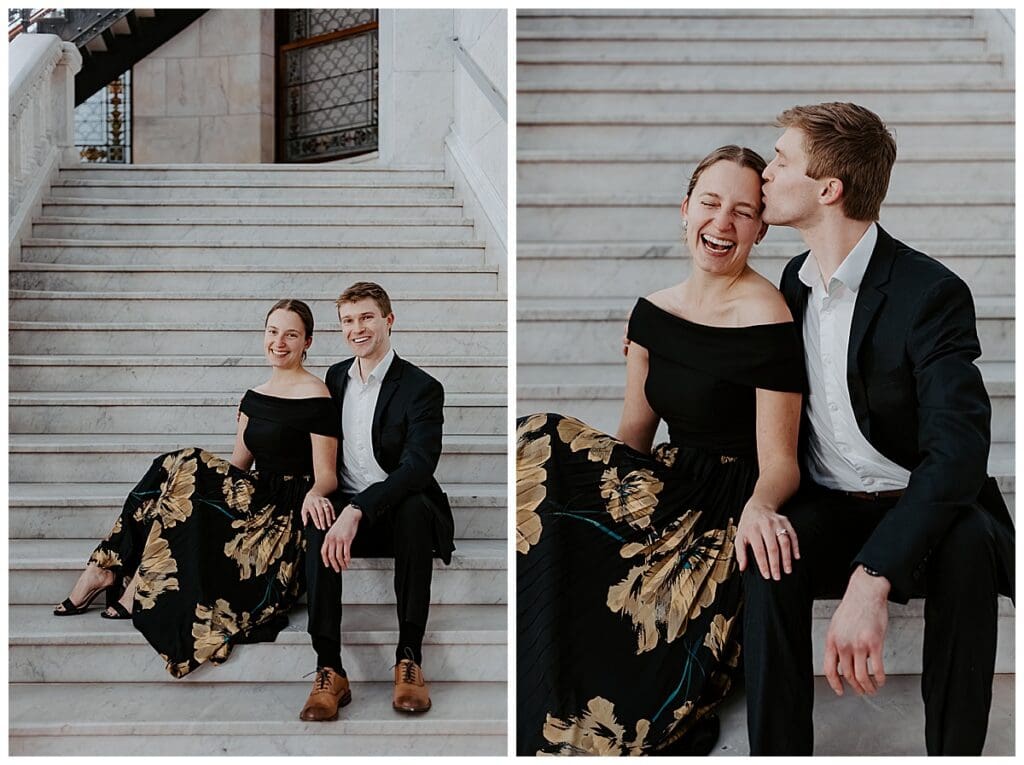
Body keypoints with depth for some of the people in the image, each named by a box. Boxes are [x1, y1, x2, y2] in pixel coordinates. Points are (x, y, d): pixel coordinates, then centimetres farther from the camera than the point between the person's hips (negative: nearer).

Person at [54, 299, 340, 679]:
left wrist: (314, 494, -33)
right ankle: (105, 569, -17)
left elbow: (326, 476, -10)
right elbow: (238, 465, 14)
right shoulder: (254, 398, 15)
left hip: (284, 512, -7)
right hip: (253, 498, 7)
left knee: (187, 469, -22)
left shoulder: (316, 398, -7)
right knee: (177, 471, -15)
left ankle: (141, 590, -17)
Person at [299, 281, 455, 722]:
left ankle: (409, 658, -32)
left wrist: (357, 510, -34)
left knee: (415, 507, -38)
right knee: (317, 527, -31)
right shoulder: (334, 378, 12)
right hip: (345, 511, 3)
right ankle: (329, 670, -33)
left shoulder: (421, 388, -8)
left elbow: (417, 468, -21)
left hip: (401, 513, -3)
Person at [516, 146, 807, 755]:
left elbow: (779, 461, -12)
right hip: (670, 491, 7)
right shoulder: (654, 311, 8)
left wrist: (759, 506, -35)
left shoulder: (768, 323, -12)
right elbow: (632, 435, 9)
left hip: (728, 519, -6)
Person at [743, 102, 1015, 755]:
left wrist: (871, 579, -40)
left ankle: (955, 754, -21)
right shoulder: (795, 279, 7)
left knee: (968, 542, -36)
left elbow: (957, 449, -28)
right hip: (825, 506, 4)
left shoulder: (931, 292, -15)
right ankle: (777, 755, -21)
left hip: (919, 507, -4)